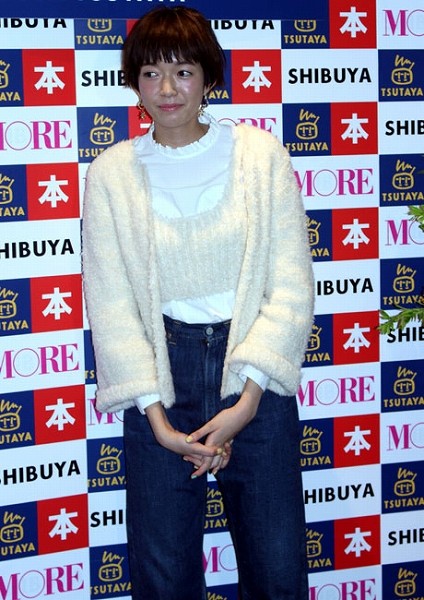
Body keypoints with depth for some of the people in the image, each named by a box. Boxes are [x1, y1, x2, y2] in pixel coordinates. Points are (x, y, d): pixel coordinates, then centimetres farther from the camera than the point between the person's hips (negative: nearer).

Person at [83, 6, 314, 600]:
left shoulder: (261, 153, -2)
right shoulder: (111, 171, -1)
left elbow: (291, 285, -5)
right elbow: (110, 301, -3)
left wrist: (248, 398, -13)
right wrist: (155, 416, -11)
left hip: (255, 373, 0)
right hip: (161, 374, 0)